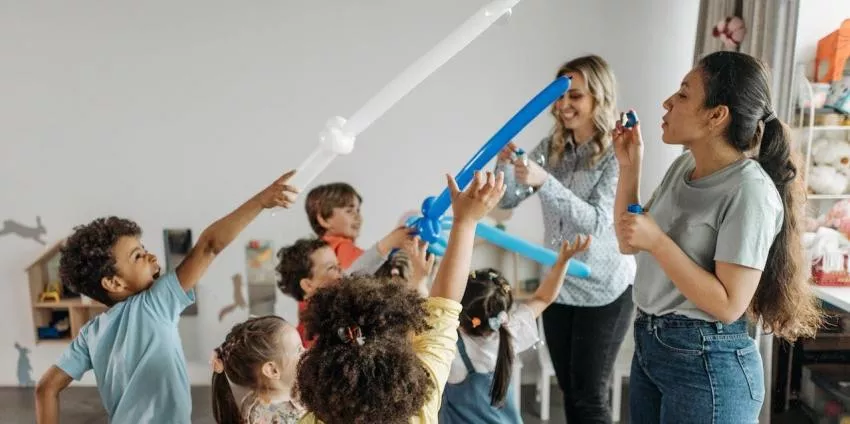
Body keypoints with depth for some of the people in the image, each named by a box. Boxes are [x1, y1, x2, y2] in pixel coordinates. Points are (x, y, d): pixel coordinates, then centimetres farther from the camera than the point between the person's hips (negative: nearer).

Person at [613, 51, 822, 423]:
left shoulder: (750, 191, -19)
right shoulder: (683, 166, 4)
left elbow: (729, 305, -21)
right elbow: (628, 244, 7)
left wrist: (657, 242, -25)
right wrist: (629, 167, 0)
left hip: (706, 364, -7)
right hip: (648, 344, 7)